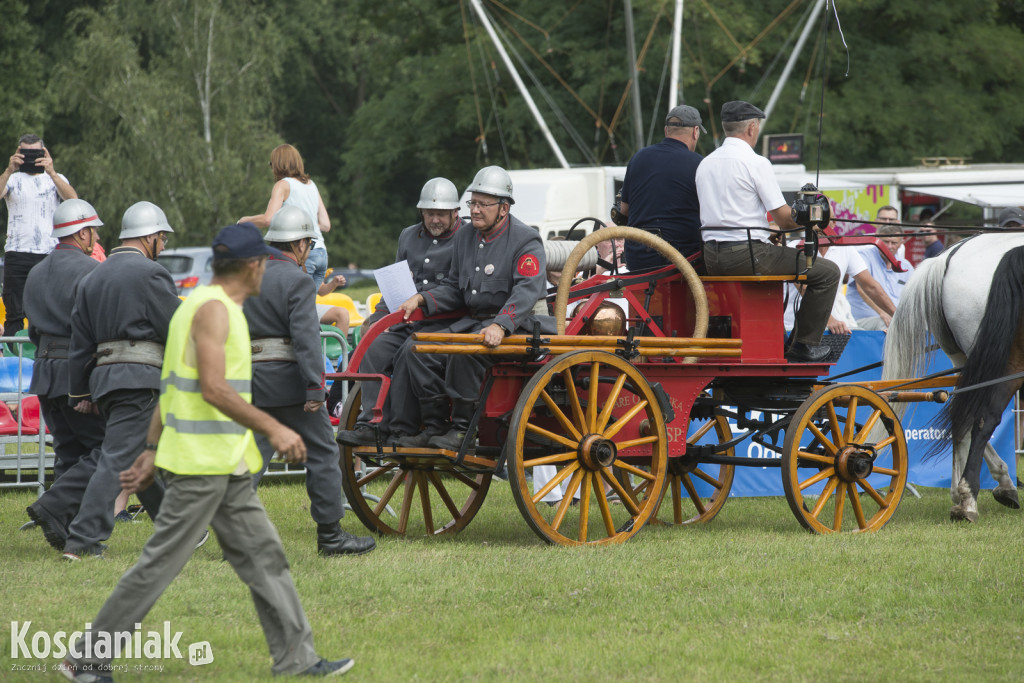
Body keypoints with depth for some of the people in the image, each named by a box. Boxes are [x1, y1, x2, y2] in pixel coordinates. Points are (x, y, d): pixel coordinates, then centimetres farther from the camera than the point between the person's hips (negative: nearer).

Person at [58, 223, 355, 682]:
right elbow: (214, 389, -22)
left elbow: (171, 386, 18)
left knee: (264, 557, 9)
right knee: (161, 564, -6)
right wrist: (273, 429, -21)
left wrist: (152, 450, 19)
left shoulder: (219, 307, 16)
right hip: (202, 463, -10)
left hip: (227, 466, 10)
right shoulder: (213, 308, -14)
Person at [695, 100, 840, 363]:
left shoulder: (705, 163, 12)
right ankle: (803, 345, 0)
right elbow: (783, 217, -10)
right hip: (747, 253, -8)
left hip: (712, 260, 8)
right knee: (827, 271, 1)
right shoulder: (755, 163, -10)